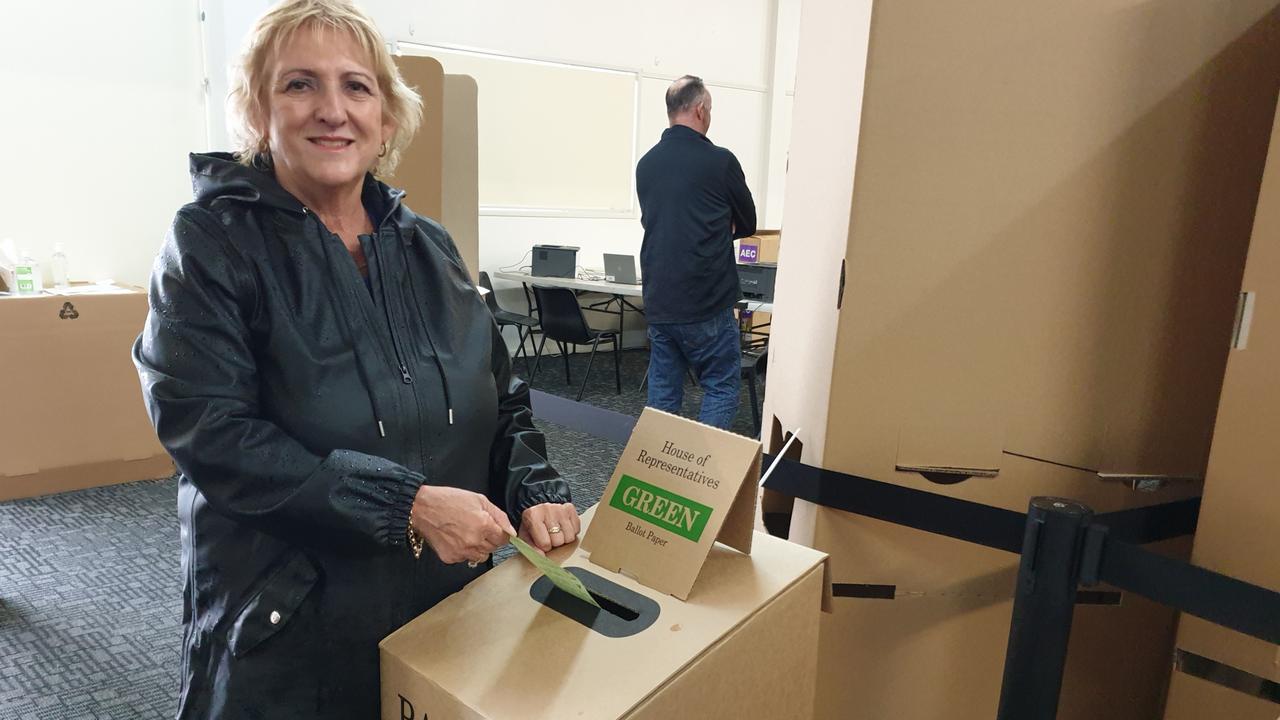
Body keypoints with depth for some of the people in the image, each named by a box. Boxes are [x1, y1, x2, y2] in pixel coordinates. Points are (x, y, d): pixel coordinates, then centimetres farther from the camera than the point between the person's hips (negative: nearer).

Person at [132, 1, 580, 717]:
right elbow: (213, 435, -20)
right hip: (285, 631, -4)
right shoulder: (211, 243, -9)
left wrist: (534, 490, -8)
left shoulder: (428, 245, 4)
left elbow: (501, 396, 9)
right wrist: (408, 504, -26)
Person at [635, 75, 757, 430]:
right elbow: (747, 224, 5)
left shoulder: (646, 163, 7)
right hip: (707, 301, -5)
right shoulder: (720, 161, -8)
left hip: (658, 301, 6)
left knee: (663, 392, 11)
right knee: (721, 388, 5)